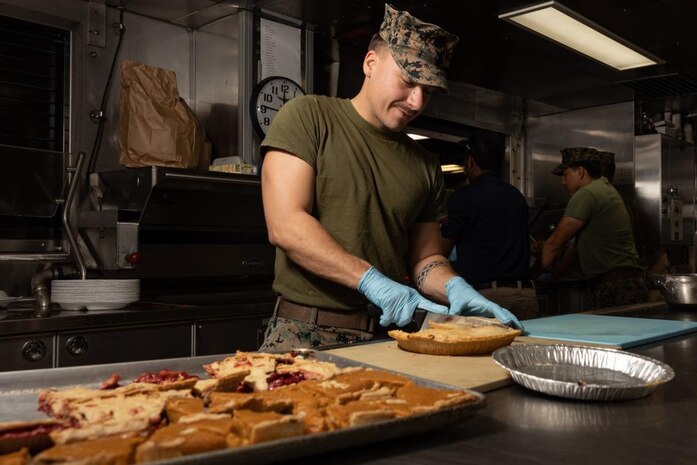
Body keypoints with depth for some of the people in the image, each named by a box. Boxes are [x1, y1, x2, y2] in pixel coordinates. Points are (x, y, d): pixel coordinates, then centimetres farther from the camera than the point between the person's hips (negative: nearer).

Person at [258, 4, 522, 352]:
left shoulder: (425, 167, 11)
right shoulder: (307, 116, -2)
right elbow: (285, 225, -13)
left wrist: (454, 287, -6)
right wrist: (372, 281, -19)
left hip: (389, 335, 5)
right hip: (306, 334, -5)